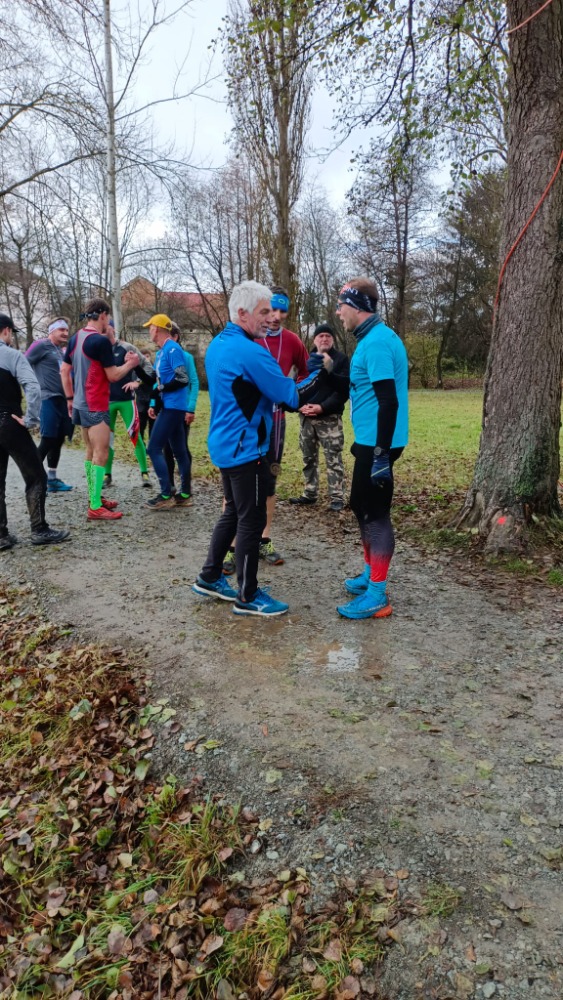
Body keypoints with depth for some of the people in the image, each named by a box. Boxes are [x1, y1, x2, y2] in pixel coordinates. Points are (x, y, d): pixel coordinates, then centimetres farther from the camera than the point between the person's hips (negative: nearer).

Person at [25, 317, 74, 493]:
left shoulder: (61, 350, 18)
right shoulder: (41, 345, -4)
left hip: (62, 399, 8)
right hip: (48, 399, -8)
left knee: (58, 440, 10)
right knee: (47, 441, -9)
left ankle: (52, 479, 19)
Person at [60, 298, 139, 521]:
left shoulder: (75, 338, 10)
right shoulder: (101, 341, -16)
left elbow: (64, 371, 14)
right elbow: (113, 376, -14)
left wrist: (70, 398, 20)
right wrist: (130, 363, 2)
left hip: (81, 404, 9)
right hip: (96, 407, -9)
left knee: (91, 452, 17)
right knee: (100, 455, -6)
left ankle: (94, 498, 25)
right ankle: (95, 508, -4)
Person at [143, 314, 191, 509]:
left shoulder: (173, 349, -13)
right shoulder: (161, 352, 16)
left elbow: (182, 379, -21)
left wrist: (160, 389, -13)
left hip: (173, 406, -10)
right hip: (169, 406, 10)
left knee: (154, 448, -9)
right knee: (179, 450, 11)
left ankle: (166, 496, -6)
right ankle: (185, 495, 16)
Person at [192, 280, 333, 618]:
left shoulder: (218, 345, 11)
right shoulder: (251, 352, -20)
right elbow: (292, 398, -17)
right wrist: (322, 371, -5)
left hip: (224, 445, 10)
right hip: (245, 449, -10)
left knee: (233, 512, 20)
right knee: (252, 520, 0)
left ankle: (210, 578, 29)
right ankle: (248, 597, 10)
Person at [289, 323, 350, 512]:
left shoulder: (341, 359, 0)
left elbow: (343, 390, -9)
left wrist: (322, 407, -19)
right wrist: (300, 404, -10)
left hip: (330, 418, -5)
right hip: (306, 418, 5)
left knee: (333, 459, -5)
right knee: (308, 458, 11)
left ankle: (337, 497, -1)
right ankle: (310, 494, 22)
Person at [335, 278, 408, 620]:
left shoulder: (377, 342, -18)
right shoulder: (377, 337, 14)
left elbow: (389, 401, -24)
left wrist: (382, 452, -24)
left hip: (377, 444, -10)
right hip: (371, 441, 10)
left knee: (376, 514, -5)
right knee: (362, 505, 19)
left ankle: (377, 596, 4)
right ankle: (371, 575, 32)